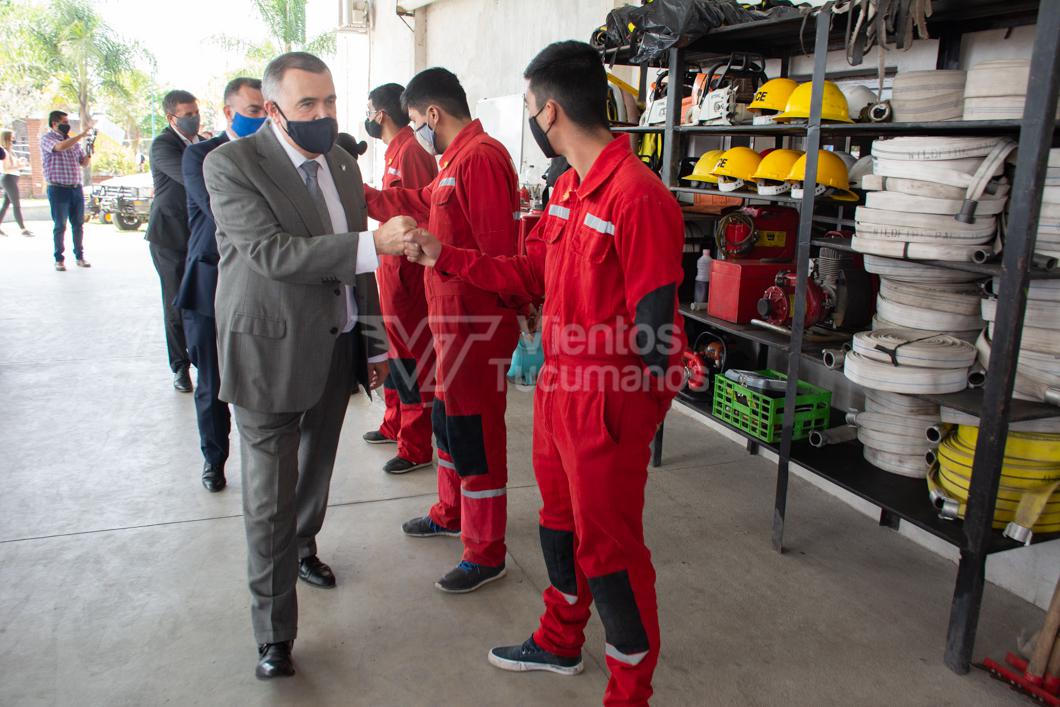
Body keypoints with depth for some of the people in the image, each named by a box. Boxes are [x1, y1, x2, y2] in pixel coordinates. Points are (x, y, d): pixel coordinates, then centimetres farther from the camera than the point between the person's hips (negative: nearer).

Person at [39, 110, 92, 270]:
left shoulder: (72, 139, 15)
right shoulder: (47, 138, -4)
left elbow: (83, 162, 18)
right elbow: (61, 146, -26)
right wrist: (83, 133, -24)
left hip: (76, 188, 5)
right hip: (58, 189, -5)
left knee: (78, 225, 8)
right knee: (60, 226, -1)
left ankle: (80, 256, 16)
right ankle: (59, 259, 6)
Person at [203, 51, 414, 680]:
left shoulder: (342, 162, 7)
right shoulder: (232, 164, -13)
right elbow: (273, 252, -26)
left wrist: (375, 342, 12)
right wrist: (372, 244, -34)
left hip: (336, 346, 6)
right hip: (269, 351, -6)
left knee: (316, 468, 23)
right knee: (270, 496, 1)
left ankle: (301, 547, 50)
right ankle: (275, 633, 16)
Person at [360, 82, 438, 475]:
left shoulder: (411, 151, -16)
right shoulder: (396, 150, 15)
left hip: (405, 267, -11)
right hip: (391, 265, 11)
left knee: (411, 355, -3)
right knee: (396, 347, 20)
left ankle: (416, 448, 7)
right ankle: (395, 424, 36)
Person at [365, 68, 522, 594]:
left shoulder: (481, 158, -19)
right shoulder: (457, 160, 14)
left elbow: (497, 249, -24)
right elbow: (420, 203, 27)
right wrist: (365, 196, 30)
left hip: (476, 324, -11)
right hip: (452, 319, 11)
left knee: (475, 433, -1)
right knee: (447, 420, 23)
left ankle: (485, 553, 13)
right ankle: (451, 513, 42)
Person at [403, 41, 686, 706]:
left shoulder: (638, 196, -23)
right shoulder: (568, 188, 8)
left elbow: (654, 326, -22)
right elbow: (533, 274, 13)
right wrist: (444, 256, 12)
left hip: (609, 402, -9)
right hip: (557, 387, 9)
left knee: (607, 547, 4)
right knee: (560, 519, 23)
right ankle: (561, 642, 47)